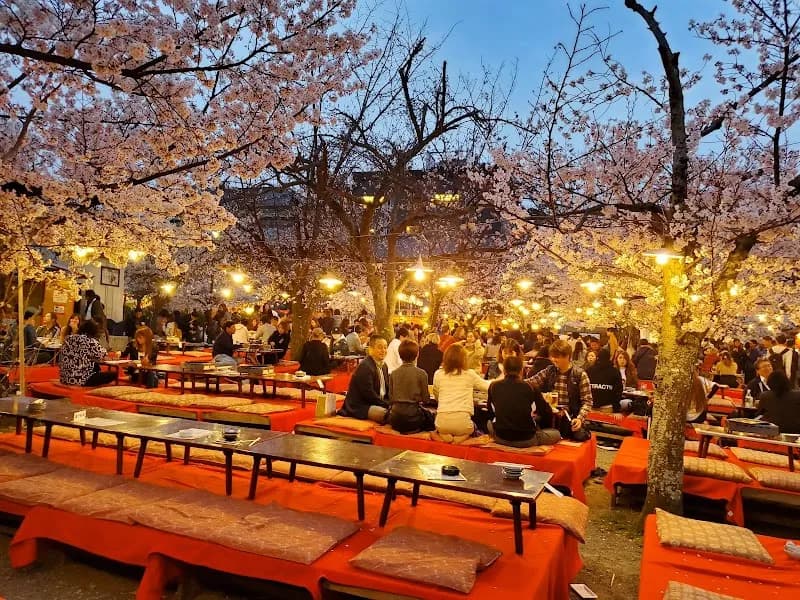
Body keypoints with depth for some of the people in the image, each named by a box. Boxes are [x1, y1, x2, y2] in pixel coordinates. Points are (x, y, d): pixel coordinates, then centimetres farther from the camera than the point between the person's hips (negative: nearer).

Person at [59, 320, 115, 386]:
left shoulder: (68, 339, 9)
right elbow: (102, 355, -4)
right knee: (113, 374, 1)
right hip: (82, 380, -8)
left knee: (96, 367, 28)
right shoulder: (90, 341, -13)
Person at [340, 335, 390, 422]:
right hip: (359, 406, -9)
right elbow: (368, 394, -19)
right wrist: (387, 405, -16)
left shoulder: (383, 366, 13)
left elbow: (388, 389, 17)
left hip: (377, 403, 10)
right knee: (389, 413, -31)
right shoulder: (365, 367, -15)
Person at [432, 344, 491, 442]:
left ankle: (443, 435, 2)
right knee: (473, 427, 33)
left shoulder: (438, 374, 5)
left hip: (442, 422, 1)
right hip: (462, 422, -1)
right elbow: (488, 386, 17)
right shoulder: (469, 374, 2)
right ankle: (462, 437, 1)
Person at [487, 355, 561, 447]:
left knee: (489, 423, 34)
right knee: (556, 434, 24)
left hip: (500, 438, 0)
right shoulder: (530, 387, -4)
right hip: (526, 440, 0)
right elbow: (547, 413, 2)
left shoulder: (493, 386, 1)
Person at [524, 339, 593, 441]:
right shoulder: (548, 372, 7)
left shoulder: (580, 374, -5)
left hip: (571, 419, -2)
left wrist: (580, 418, -20)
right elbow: (530, 383, 2)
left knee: (580, 436, -29)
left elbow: (587, 401, -6)